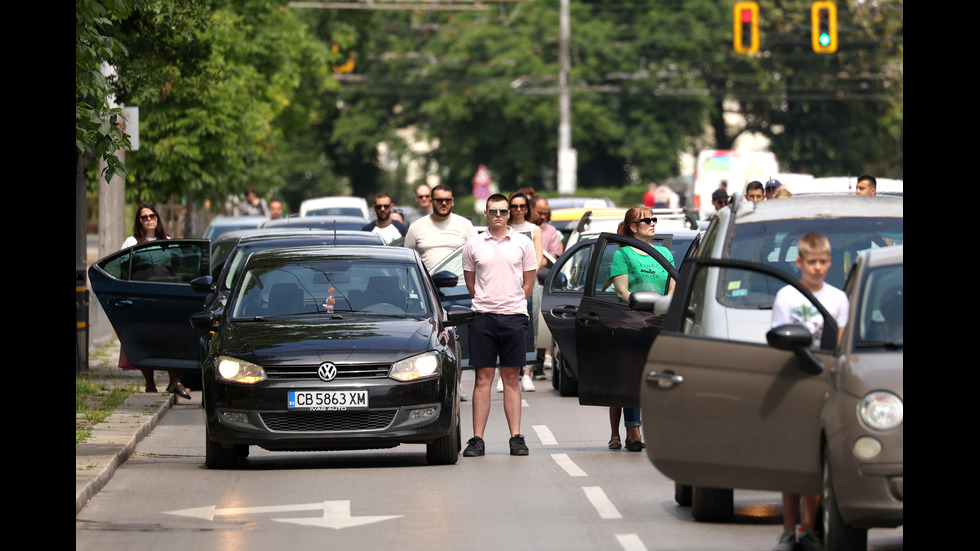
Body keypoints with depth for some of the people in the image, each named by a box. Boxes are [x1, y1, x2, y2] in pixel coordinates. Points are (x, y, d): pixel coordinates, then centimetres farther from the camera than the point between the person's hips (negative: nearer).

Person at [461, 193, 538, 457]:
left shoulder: (522, 243, 5)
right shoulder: (473, 245, 6)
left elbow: (528, 283, 9)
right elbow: (471, 283, 14)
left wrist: (511, 304, 7)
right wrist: (486, 303, 10)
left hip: (514, 316, 0)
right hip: (483, 317, 0)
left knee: (511, 379, 3)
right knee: (483, 378, -1)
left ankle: (516, 437, 4)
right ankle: (477, 439, -1)